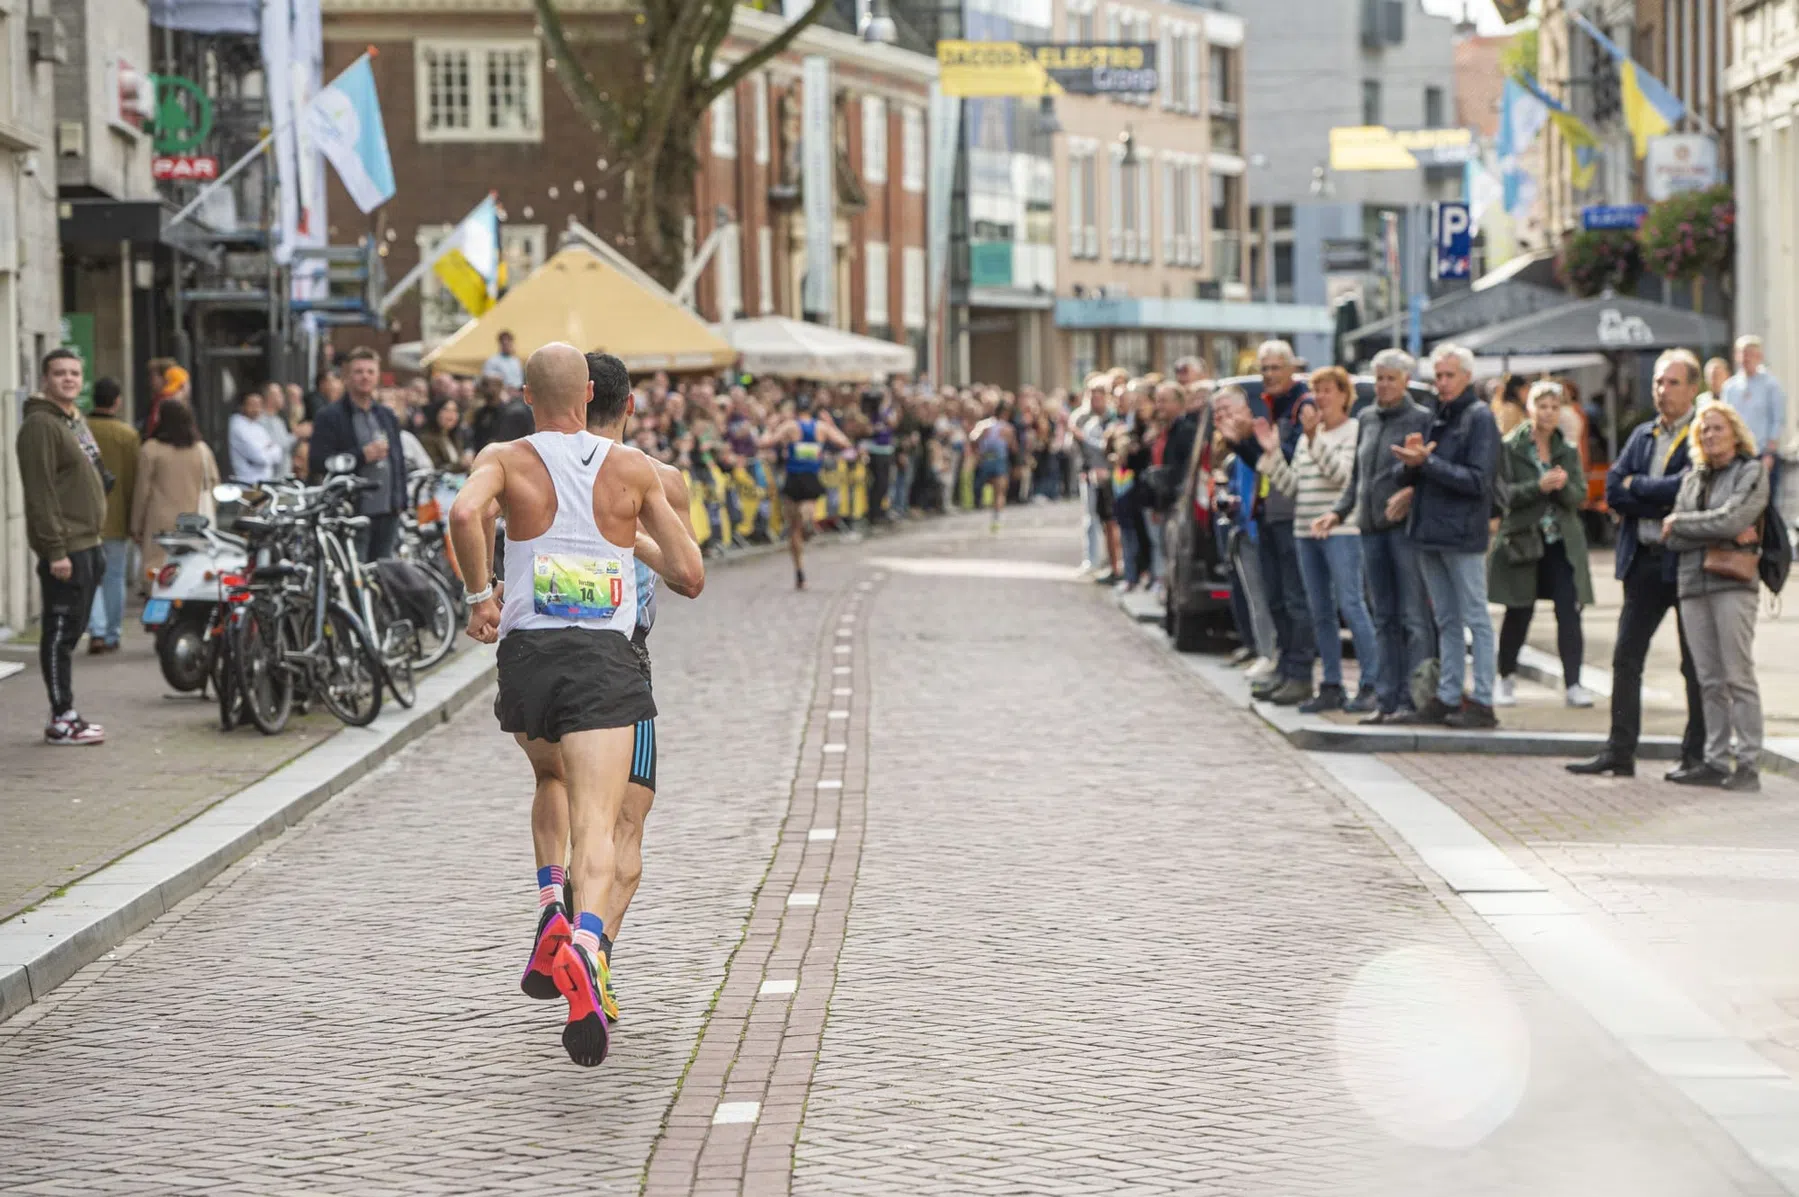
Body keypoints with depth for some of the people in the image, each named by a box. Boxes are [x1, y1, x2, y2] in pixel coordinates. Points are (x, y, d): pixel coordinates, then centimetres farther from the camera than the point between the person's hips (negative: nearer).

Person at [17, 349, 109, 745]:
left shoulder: (75, 420, 19)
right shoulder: (40, 425, -13)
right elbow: (39, 493, -18)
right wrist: (55, 549, -22)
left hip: (85, 543, 10)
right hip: (63, 548, -10)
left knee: (72, 630, 12)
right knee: (61, 632, -6)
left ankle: (66, 715, 18)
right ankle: (61, 720, -3)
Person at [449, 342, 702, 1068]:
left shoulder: (506, 460, 5)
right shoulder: (633, 469, 8)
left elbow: (464, 513, -19)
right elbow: (691, 576, 11)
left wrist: (478, 595, -5)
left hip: (527, 654, 2)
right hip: (607, 658, -2)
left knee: (552, 783, 31)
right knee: (597, 822, -12)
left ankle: (550, 913, 12)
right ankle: (584, 946, -40)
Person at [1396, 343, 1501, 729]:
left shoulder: (1479, 417, -8)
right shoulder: (1438, 416, 16)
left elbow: (1478, 480, -16)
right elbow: (1421, 476, 17)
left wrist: (1427, 462, -18)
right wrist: (1413, 463, -6)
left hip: (1462, 535, -8)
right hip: (1429, 531, 8)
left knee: (1475, 619, -4)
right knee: (1446, 621, 12)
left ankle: (1483, 702, -3)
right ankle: (1447, 697, 16)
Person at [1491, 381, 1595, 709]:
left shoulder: (1568, 452, 10)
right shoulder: (1510, 448, 0)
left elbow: (1580, 497, 2)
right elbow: (1505, 495, -9)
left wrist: (1563, 485, -18)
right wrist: (1540, 487, -21)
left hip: (1562, 544, 2)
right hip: (1522, 540, -2)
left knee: (1569, 614, -7)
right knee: (1519, 614, 6)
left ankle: (1572, 684, -6)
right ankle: (1505, 679, 22)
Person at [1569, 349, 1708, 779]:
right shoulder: (1643, 435, 14)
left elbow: (1686, 487, -20)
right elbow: (1613, 491, 4)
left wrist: (1637, 486, -6)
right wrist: (1662, 503, -9)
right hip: (1645, 559, 6)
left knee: (1696, 664, 3)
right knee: (1626, 657, 4)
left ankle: (1697, 754, 10)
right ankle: (1620, 751, 8)